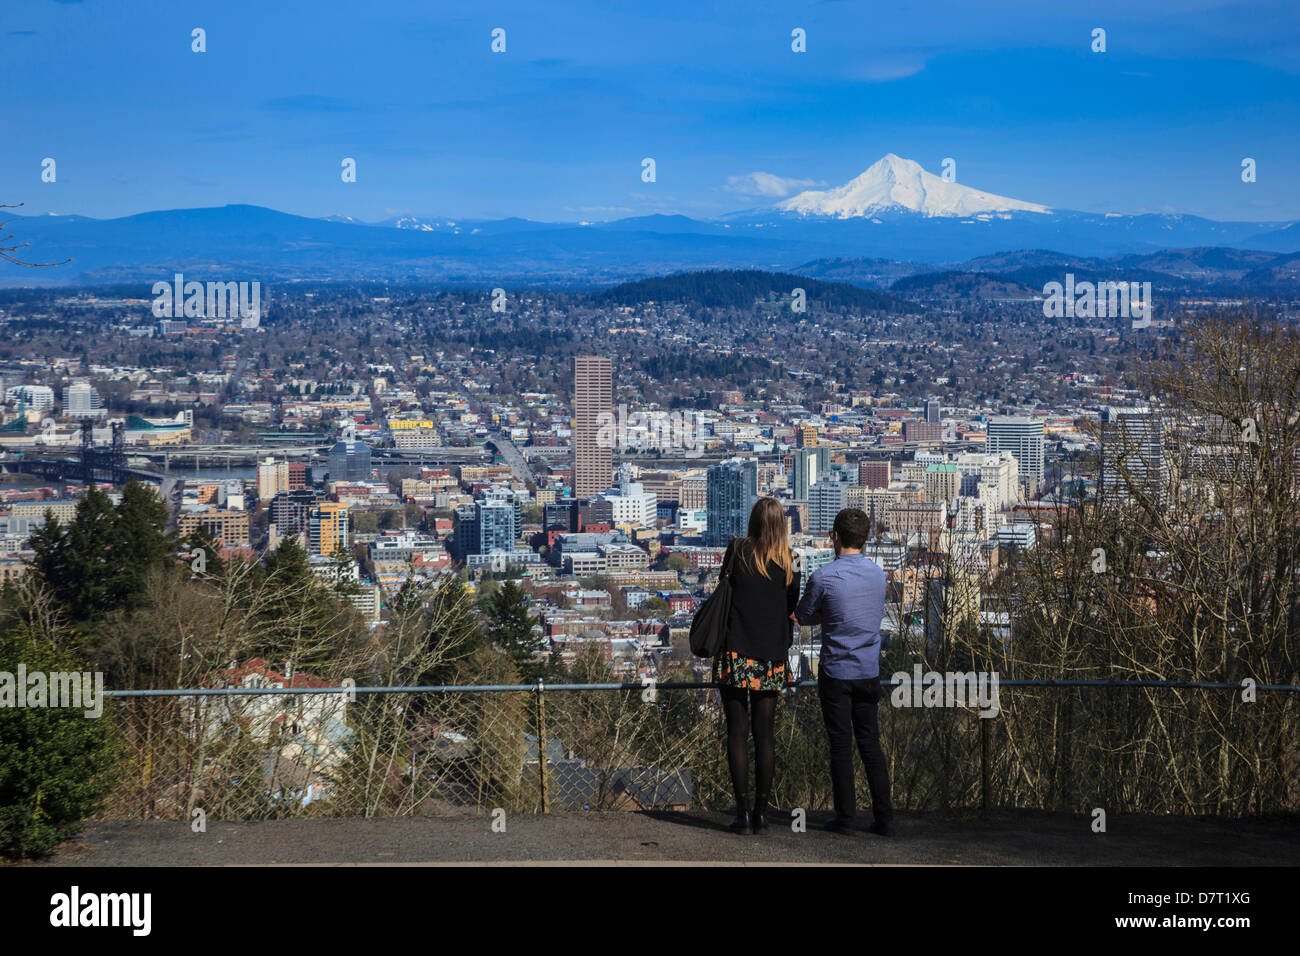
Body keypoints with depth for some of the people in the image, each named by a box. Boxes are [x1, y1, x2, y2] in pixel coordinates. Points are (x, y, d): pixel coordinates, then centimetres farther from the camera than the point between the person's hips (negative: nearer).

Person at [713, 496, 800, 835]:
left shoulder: (738, 549, -4)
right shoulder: (787, 560, 2)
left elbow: (724, 590, 5)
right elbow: (793, 605, 11)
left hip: (737, 653, -3)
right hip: (772, 655, 3)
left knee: (737, 731, 1)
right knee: (765, 734, 7)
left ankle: (742, 811, -2)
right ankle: (761, 812, 8)